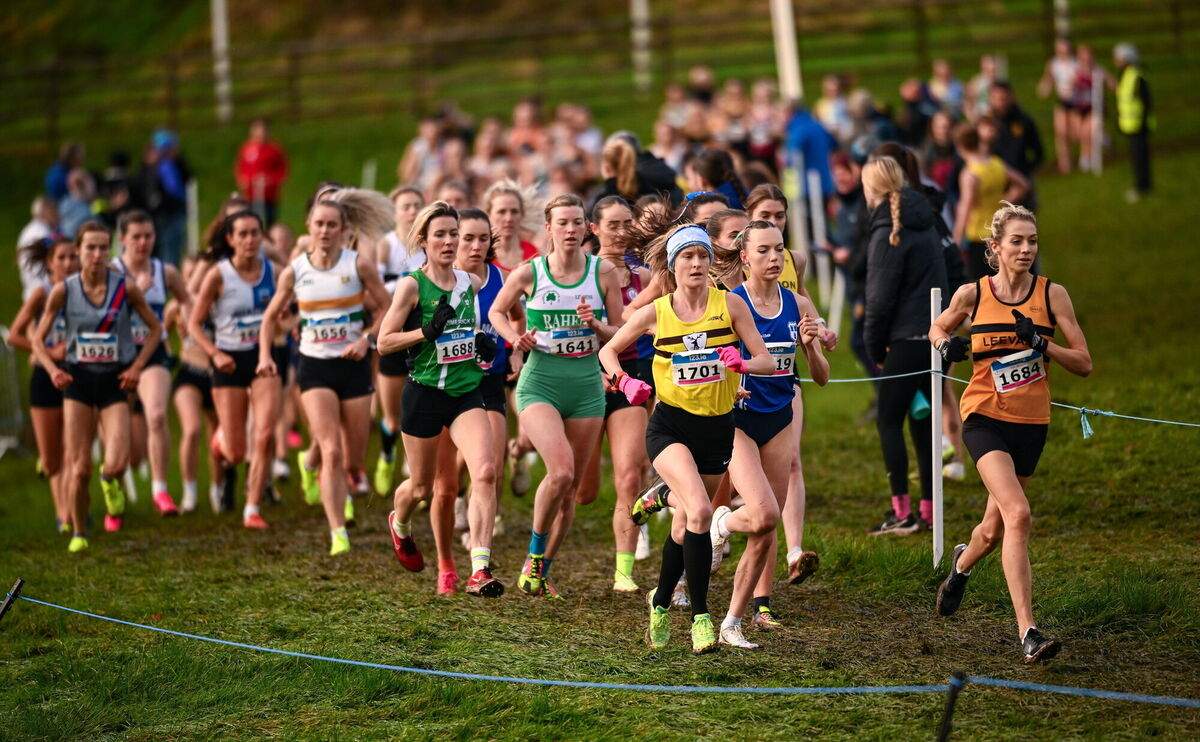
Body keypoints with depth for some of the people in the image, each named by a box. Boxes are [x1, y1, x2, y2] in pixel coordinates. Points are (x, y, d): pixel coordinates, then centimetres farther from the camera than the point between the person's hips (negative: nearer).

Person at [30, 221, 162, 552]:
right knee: (78, 468, -3)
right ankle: (78, 534, 18)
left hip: (115, 380, -1)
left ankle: (110, 481, 23)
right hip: (78, 379, 1)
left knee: (116, 465, -16)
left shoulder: (126, 289, -7)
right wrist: (53, 370, -13)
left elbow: (155, 327, 6)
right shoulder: (63, 291, -4)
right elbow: (38, 340, 5)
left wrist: (137, 366, -5)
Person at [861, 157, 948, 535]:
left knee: (889, 420, -2)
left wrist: (875, 347, -1)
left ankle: (902, 513, -7)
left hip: (908, 340, -8)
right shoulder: (924, 225, 14)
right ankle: (928, 509, 13)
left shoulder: (888, 233, -12)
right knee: (923, 421, 13)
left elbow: (881, 298, -14)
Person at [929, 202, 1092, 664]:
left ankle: (962, 564, 52)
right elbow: (938, 328, 19)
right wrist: (947, 344, -4)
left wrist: (1044, 346, -18)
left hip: (1031, 423, 3)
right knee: (1017, 513, -23)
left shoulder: (1052, 295, -1)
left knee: (995, 529, 15)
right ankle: (1027, 633, -25)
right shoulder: (972, 294, -1)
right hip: (985, 417, -3)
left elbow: (1084, 363, -1)